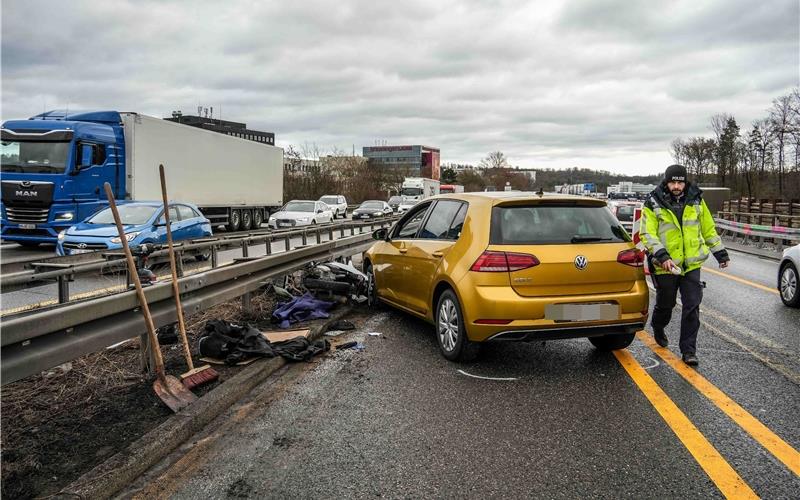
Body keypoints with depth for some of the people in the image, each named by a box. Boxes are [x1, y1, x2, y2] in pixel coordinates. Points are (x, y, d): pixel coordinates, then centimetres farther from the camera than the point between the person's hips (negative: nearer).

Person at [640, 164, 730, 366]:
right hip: (665, 265, -2)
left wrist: (720, 252, 16)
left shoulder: (696, 200, 4)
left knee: (692, 307, -1)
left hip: (691, 264, 2)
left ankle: (688, 351, 7)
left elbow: (708, 228, 14)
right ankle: (658, 329, 45)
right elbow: (647, 234, -12)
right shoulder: (653, 204, -7)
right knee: (665, 304, 13)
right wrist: (661, 255, -25)